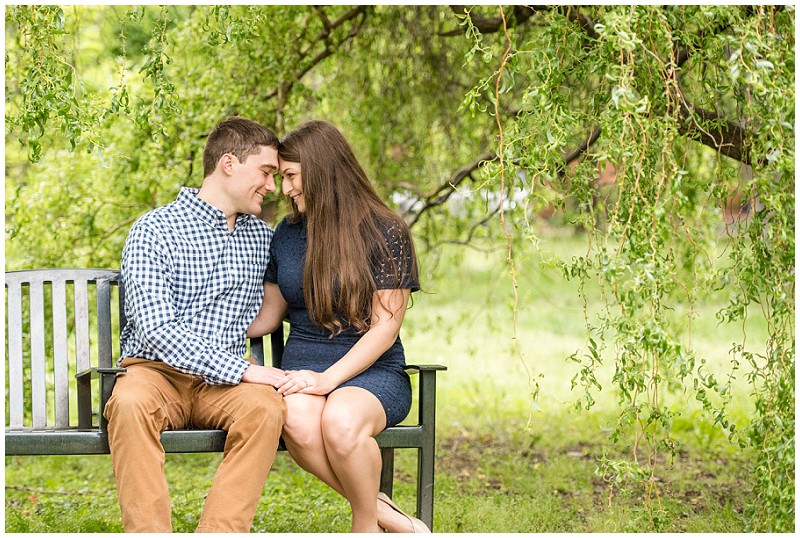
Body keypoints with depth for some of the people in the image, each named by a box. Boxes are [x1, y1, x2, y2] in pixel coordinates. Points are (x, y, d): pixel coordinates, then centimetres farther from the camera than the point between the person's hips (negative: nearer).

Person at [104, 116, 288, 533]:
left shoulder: (262, 238, 16)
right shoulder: (153, 230, -3)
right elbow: (156, 331, -14)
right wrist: (243, 370, -21)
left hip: (223, 386, 3)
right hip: (156, 372, -3)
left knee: (266, 406, -31)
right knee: (129, 402, -38)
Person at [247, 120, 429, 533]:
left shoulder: (385, 233, -2)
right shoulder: (287, 234, 14)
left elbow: (384, 328, -7)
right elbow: (267, 316, 23)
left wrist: (327, 379, -19)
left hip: (373, 372, -3)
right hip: (305, 368, 3)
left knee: (340, 420, -39)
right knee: (297, 419, -36)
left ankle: (366, 526, -14)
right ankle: (388, 516, -21)